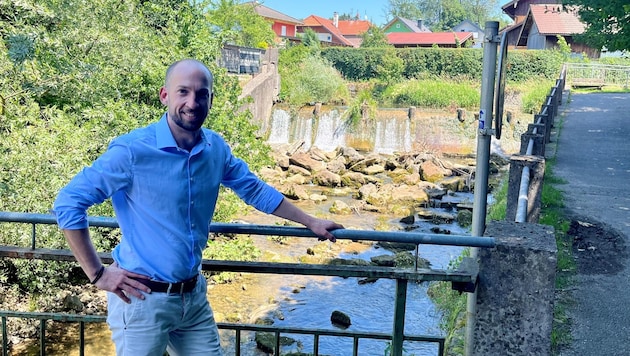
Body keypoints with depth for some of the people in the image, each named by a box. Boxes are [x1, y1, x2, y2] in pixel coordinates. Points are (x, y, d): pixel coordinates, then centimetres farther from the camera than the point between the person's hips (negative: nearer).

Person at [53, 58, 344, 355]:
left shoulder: (216, 148, -1)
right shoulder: (133, 150, -18)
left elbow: (255, 190, 14)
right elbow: (68, 202, -15)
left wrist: (311, 222, 17)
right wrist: (97, 273, -15)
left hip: (194, 295, 5)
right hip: (142, 298, -5)